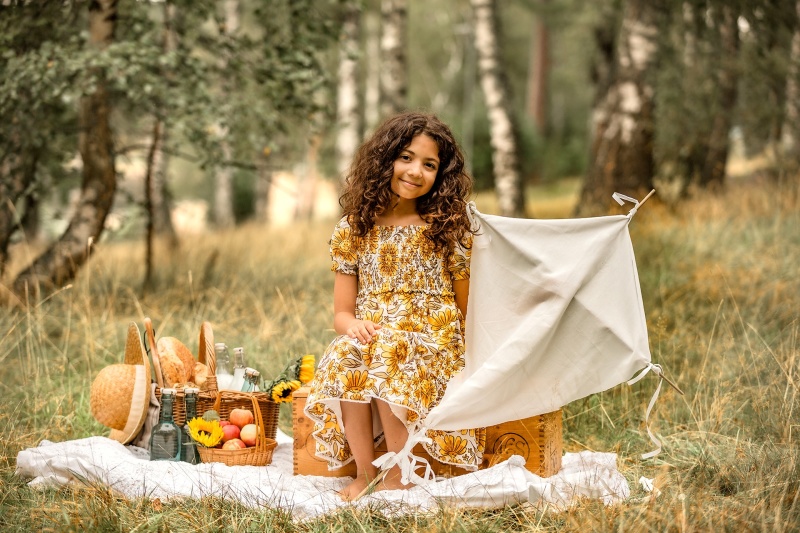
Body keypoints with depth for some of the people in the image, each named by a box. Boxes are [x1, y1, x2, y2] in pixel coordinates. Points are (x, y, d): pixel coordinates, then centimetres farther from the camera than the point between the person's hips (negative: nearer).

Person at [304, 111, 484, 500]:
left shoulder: (448, 229, 4)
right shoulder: (353, 229, 9)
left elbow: (466, 310, 7)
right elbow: (342, 312, 8)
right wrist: (353, 325, -16)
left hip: (433, 349, -2)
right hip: (370, 339, 2)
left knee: (391, 355, -35)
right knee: (345, 356, -33)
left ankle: (396, 477, -26)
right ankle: (364, 473, -24)